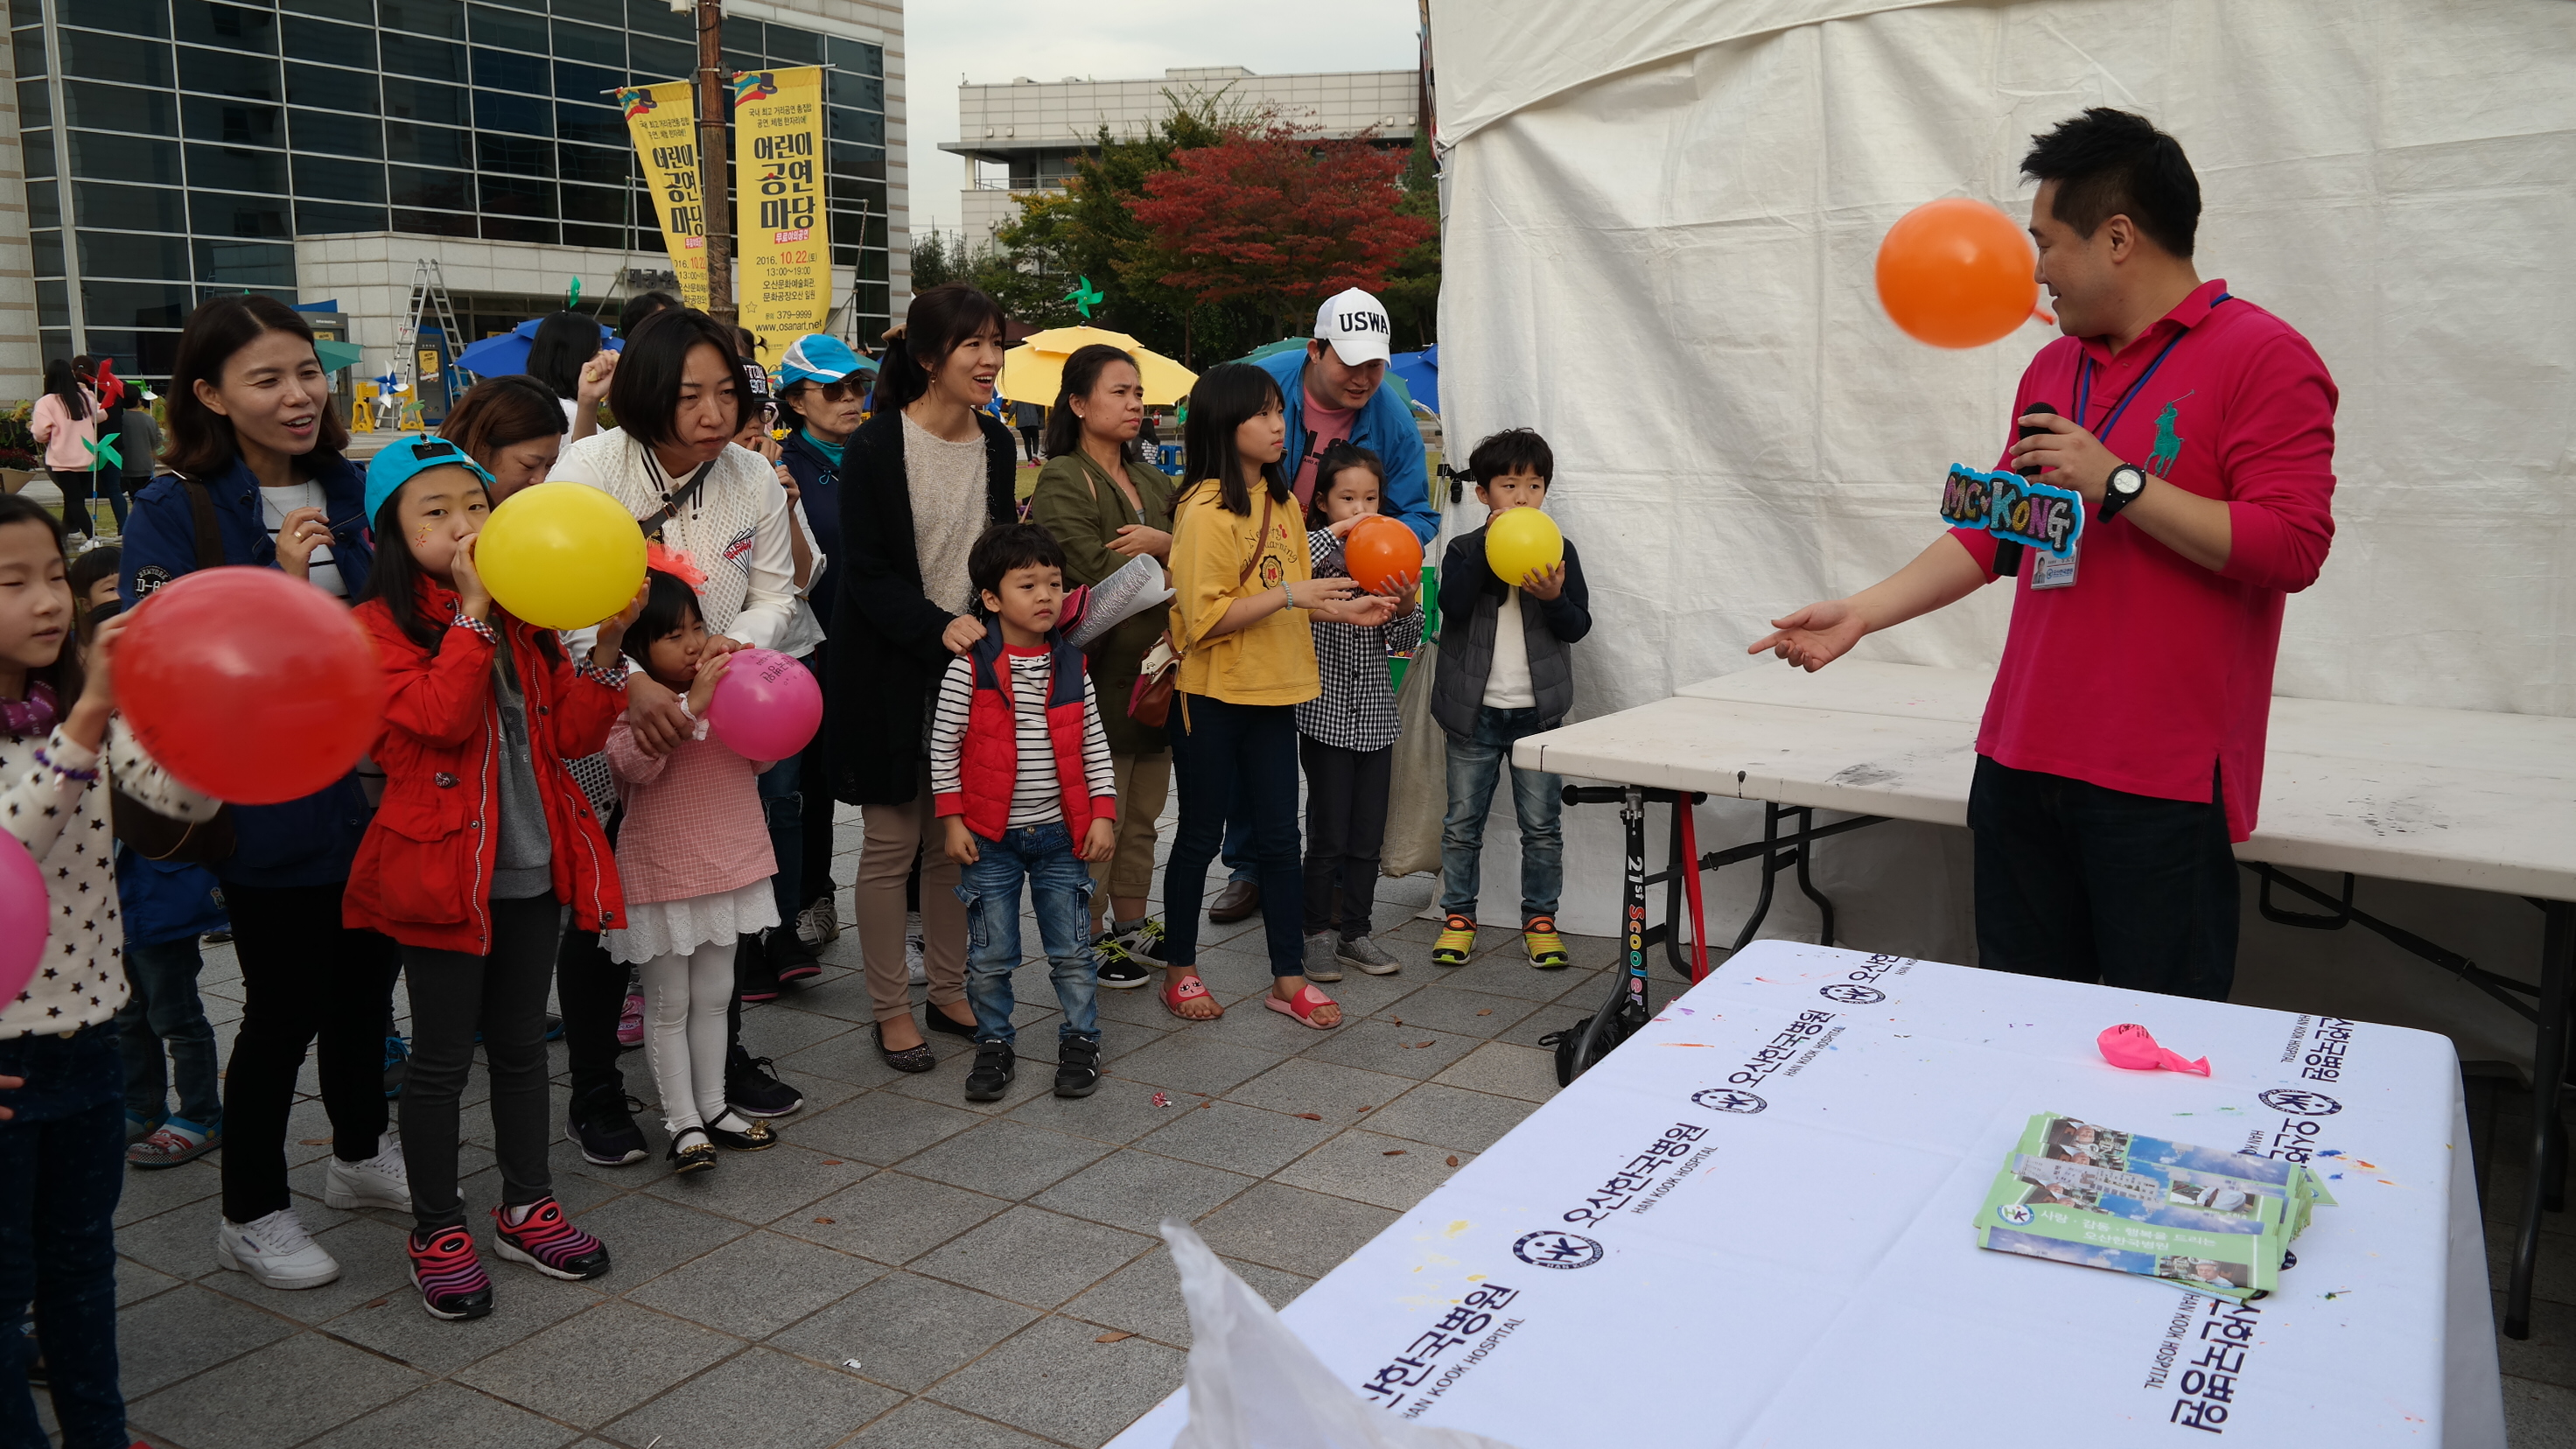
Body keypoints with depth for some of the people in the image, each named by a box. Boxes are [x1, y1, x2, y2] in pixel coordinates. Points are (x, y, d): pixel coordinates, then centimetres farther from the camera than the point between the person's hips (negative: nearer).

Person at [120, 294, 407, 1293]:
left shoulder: (351, 489, 6)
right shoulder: (175, 510, -11)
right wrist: (279, 585, -28)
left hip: (371, 788, 6)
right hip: (268, 804, -5)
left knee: (365, 980, 19)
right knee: (286, 1005, 5)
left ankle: (361, 1154, 42)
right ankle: (251, 1213, 25)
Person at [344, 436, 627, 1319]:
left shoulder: (523, 618, 9)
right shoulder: (380, 624, -9)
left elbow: (572, 733, 2)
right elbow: (440, 716, -26)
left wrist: (605, 644, -11)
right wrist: (473, 607, -24)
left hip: (533, 867, 5)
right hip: (442, 866, -5)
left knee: (522, 1045, 17)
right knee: (442, 1058, 6)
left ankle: (526, 1205, 31)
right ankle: (437, 1230, 22)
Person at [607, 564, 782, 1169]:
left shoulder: (722, 685, 3)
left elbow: (762, 758, 6)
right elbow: (633, 761, -30)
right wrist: (692, 703, -34)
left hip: (727, 864, 6)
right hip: (662, 875, -5)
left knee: (714, 996, 15)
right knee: (669, 1004, 6)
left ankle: (713, 1106, 27)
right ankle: (682, 1122, 14)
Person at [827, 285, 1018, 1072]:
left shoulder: (995, 442, 5)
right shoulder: (876, 447, -13)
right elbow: (867, 572, -14)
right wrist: (937, 627, -25)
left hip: (971, 661, 5)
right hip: (890, 668, -5)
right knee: (893, 842, 2)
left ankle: (948, 992, 25)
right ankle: (890, 1009, 15)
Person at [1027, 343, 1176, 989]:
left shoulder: (1152, 483, 17)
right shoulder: (1062, 480, -7)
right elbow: (1098, 572, -19)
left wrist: (1164, 543, -15)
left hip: (1154, 669, 7)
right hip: (1100, 673, -7)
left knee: (1143, 813, 16)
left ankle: (1131, 923, 30)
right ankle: (1088, 939, 12)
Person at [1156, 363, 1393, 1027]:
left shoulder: (1280, 500, 9)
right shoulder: (1205, 510, -15)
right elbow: (1205, 617, -21)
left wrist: (1345, 608, 4)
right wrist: (1289, 595, -23)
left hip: (1272, 691, 6)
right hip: (1211, 697, -6)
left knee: (1280, 835, 10)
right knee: (1200, 834, 8)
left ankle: (1288, 977, 19)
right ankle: (1179, 968, 24)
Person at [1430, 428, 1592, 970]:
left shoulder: (1559, 551, 4)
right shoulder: (1464, 549, 0)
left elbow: (1579, 626, -2)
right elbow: (1453, 604, -19)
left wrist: (1554, 598, -22)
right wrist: (1490, 542, -20)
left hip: (1537, 710, 1)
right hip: (1474, 709, -1)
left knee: (1542, 824, 7)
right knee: (1462, 822, 8)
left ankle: (1540, 919, 19)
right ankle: (1458, 916, 20)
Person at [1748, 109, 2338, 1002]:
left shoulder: (2263, 357, -6)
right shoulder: (2052, 369, 17)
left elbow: (2292, 547, -14)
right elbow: (1992, 531, 19)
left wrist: (2117, 483, -16)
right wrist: (1861, 614, 11)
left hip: (2163, 777, -7)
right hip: (2022, 758, 7)